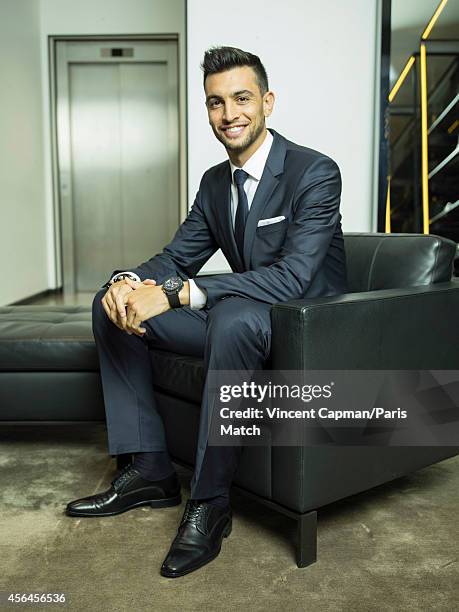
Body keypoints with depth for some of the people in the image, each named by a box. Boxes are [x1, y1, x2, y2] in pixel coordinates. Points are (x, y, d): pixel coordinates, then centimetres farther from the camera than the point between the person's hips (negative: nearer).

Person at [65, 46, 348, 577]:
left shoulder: (315, 172, -16)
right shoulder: (215, 182, 8)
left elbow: (293, 277, -28)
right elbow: (176, 257, 8)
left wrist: (177, 292, -33)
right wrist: (128, 282, -17)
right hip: (235, 322, 7)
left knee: (233, 316, -41)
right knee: (112, 305, -1)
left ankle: (209, 503, -23)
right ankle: (150, 471, 0)